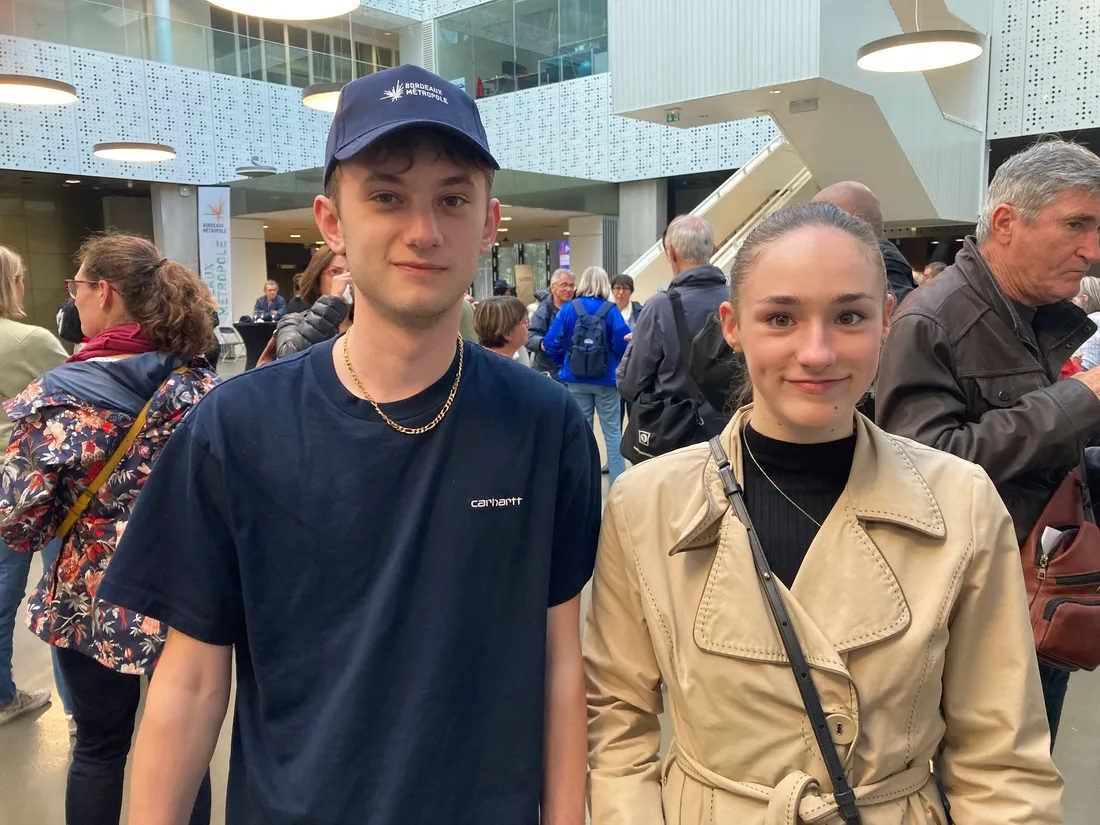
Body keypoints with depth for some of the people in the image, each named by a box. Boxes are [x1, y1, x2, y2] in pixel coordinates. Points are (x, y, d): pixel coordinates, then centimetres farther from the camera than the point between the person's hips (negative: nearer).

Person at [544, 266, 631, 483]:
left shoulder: (568, 309, -4)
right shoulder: (611, 310, -8)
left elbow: (551, 343, -5)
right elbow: (624, 344, -13)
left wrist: (564, 362, 12)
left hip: (576, 380, 2)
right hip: (606, 380, -1)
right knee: (612, 431, 6)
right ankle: (618, 480, 7)